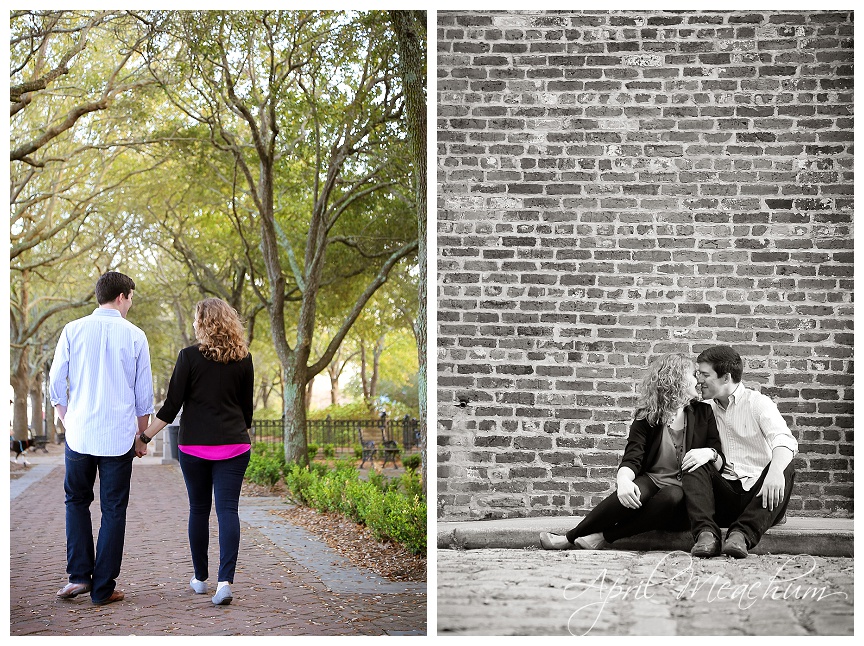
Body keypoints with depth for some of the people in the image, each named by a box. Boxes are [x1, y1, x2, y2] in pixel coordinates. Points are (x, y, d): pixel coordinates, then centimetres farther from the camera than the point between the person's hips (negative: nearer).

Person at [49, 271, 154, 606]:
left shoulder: (73, 330, 0)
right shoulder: (134, 336, -2)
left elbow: (56, 383, 3)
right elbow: (144, 394, 3)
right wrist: (142, 434, 16)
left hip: (79, 434, 1)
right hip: (119, 436, -1)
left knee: (76, 501, 18)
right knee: (113, 509, 7)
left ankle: (79, 575, 10)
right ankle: (103, 588, 10)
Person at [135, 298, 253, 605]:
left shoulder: (189, 356, -5)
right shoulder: (243, 358, 4)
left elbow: (172, 405, -6)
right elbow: (247, 406, 10)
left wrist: (144, 437, 2)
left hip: (194, 446, -1)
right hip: (234, 445, 1)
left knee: (199, 509, 12)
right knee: (228, 510, -3)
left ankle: (200, 578, 22)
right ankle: (225, 581, -15)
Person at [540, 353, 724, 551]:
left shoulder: (703, 413, 9)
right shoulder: (646, 417, 4)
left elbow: (720, 462, 8)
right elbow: (632, 460, -9)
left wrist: (710, 453, -18)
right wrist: (624, 481, -33)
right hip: (650, 481, 0)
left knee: (671, 496, -36)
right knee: (633, 494, -36)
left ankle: (601, 537, -35)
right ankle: (570, 537, -29)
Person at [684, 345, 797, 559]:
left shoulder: (758, 403, 1)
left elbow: (785, 440, -17)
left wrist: (775, 471, -38)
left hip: (759, 493, -2)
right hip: (725, 491, 3)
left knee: (785, 467, -29)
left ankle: (741, 534, -42)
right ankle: (705, 533, -40)